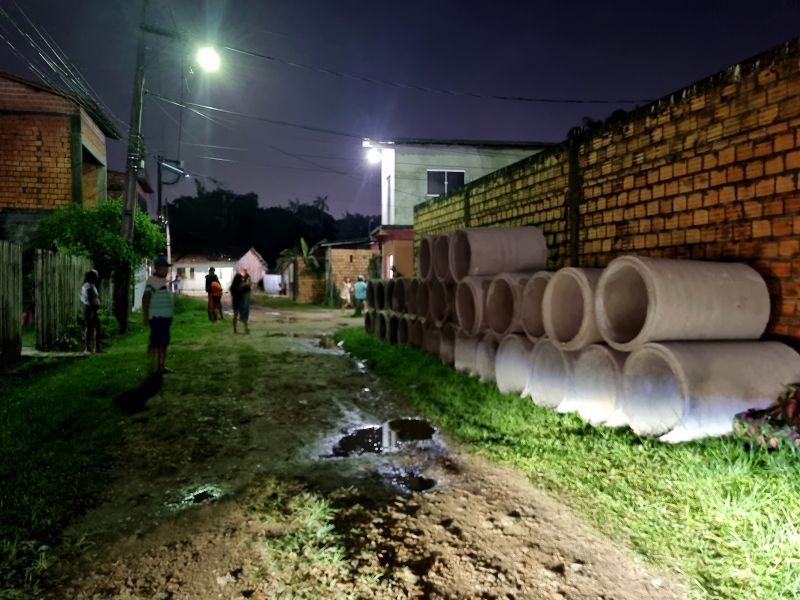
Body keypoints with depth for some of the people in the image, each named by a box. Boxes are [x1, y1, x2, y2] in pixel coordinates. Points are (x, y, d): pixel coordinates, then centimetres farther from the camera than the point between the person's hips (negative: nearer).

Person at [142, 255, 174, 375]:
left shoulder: (164, 280, 14)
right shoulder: (152, 280, -12)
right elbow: (145, 298, -17)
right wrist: (146, 316, -20)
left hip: (165, 317, 9)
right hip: (157, 317, -9)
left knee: (164, 342, 13)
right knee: (156, 342, -6)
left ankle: (161, 366, 21)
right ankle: (153, 368, 0)